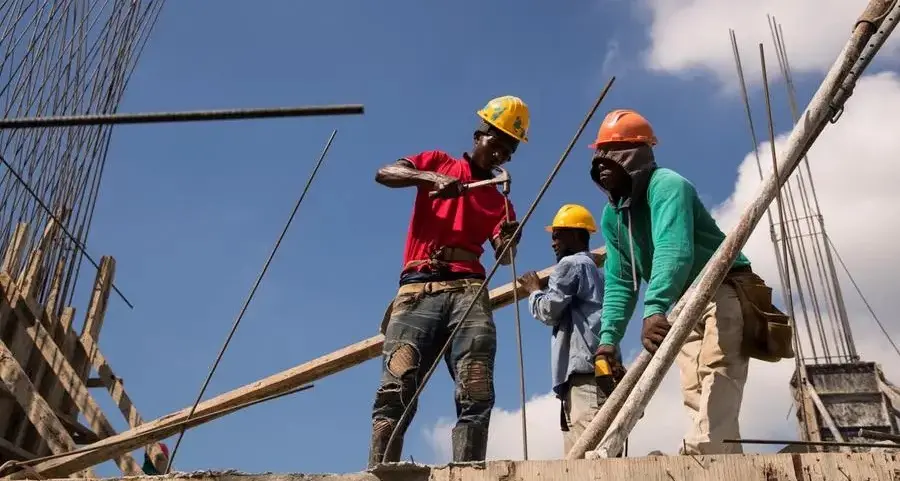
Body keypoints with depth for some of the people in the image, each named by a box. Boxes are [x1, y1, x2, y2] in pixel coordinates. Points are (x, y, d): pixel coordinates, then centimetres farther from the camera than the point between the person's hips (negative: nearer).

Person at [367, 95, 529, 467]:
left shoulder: (500, 201, 24)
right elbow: (384, 174, 4)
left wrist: (509, 243, -15)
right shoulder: (436, 162, 21)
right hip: (418, 289, -2)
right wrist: (432, 178, -11)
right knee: (395, 390, -17)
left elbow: (503, 257, 9)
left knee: (476, 396, -13)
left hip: (467, 291, 3)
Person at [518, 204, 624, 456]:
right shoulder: (594, 269, 30)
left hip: (585, 369, -10)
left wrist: (534, 290, 12)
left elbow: (548, 310, -3)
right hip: (599, 368, 10)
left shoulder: (570, 264, 2)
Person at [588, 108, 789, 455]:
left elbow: (674, 251, -36)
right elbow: (620, 283, 9)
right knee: (696, 398, 1)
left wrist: (654, 310, -50)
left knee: (715, 391, -25)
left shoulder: (665, 185, -18)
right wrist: (608, 338, -3)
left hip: (725, 291, -9)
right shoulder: (612, 216, 9)